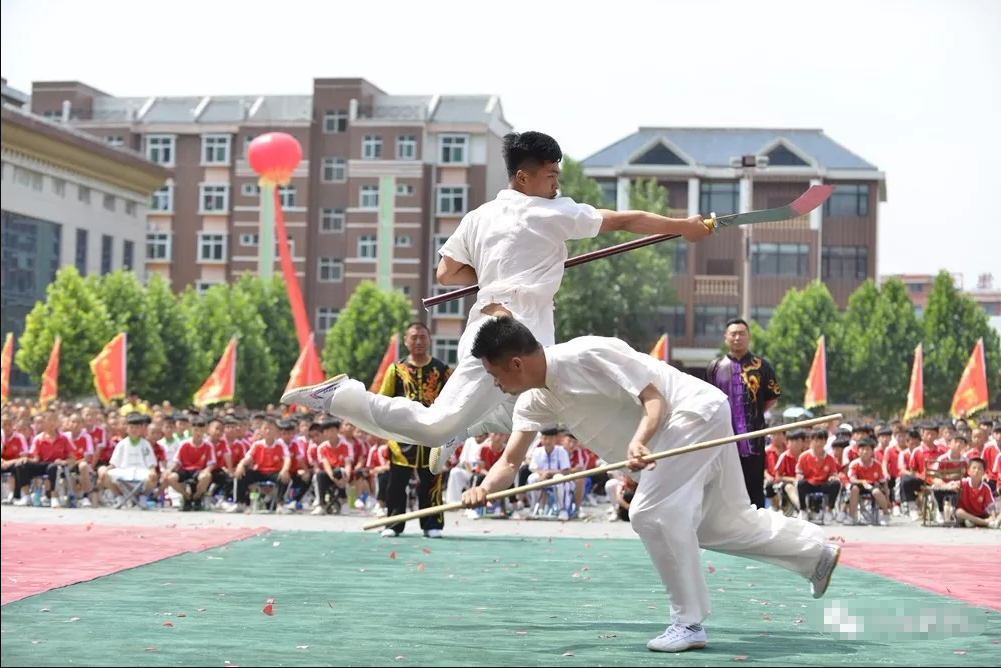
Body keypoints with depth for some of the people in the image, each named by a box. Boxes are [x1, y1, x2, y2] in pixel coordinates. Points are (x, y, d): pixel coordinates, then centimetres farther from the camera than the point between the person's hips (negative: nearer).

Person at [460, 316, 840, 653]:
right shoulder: (534, 400, -1)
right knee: (722, 523, 17)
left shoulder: (586, 356, -26)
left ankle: (689, 623, -8)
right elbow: (510, 461, -6)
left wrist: (638, 440, -42)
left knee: (652, 512, -19)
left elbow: (655, 398, -24)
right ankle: (819, 553, 35)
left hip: (697, 413, -10)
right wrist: (484, 488, -27)